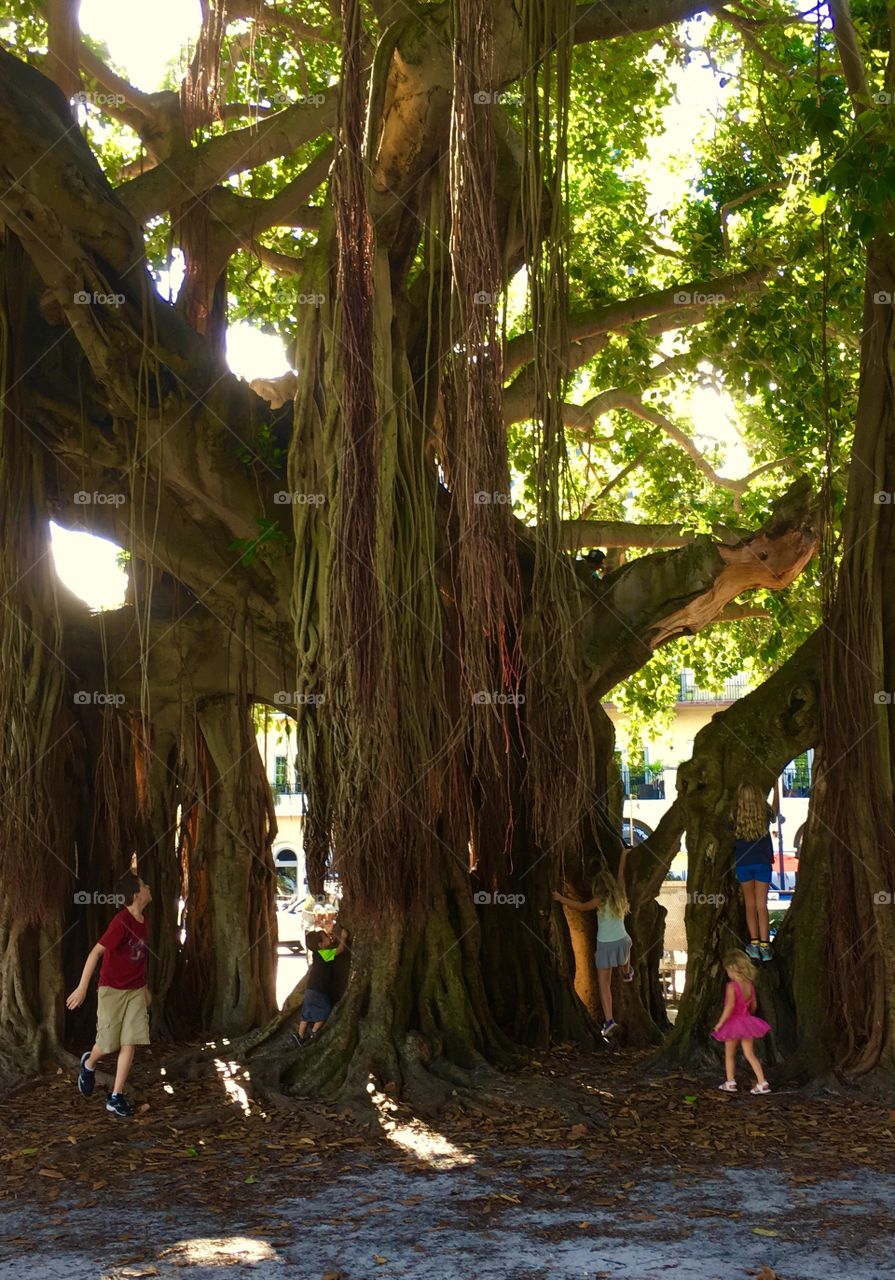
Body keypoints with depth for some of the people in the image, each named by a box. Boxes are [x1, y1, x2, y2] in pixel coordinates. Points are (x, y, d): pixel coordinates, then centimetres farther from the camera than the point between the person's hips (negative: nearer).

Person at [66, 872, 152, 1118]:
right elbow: (96, 952, -22)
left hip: (136, 991, 6)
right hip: (113, 990, -6)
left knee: (129, 1043, -1)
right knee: (108, 1044, 3)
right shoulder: (121, 922, -22)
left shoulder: (142, 922, 3)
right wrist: (82, 987, -23)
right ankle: (89, 1064, 37)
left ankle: (116, 1097, 5)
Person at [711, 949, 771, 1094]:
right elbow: (753, 1005, 11)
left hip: (733, 1022, -6)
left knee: (729, 1055, 13)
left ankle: (730, 1083, 19)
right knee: (750, 1054, 9)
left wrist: (719, 1023, -18)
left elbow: (730, 1006, -25)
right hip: (747, 1021, 6)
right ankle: (762, 1083, 0)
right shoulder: (750, 985, 1)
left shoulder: (732, 986, -19)